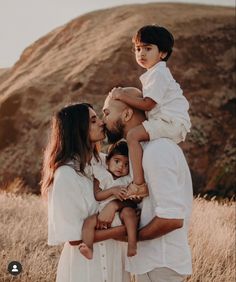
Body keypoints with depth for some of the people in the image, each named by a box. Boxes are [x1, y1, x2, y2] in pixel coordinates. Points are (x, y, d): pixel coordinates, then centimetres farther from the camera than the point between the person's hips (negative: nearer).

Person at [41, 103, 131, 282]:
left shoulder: (102, 162, 2)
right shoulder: (66, 174, -19)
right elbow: (74, 237, -19)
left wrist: (114, 204, -20)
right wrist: (124, 229, -18)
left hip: (112, 257, 6)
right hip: (84, 262, -6)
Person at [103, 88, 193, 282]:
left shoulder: (156, 151, -21)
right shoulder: (146, 148, 11)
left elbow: (172, 218, -26)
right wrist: (113, 204, -2)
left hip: (159, 265, -9)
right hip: (153, 260, 9)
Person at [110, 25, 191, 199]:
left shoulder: (158, 73, -11)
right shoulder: (155, 73, 22)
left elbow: (147, 104, -17)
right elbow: (150, 103, 23)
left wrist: (123, 96, -12)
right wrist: (125, 95, 17)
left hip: (171, 121, -12)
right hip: (175, 125, 12)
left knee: (133, 135, -24)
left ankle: (139, 184, -31)